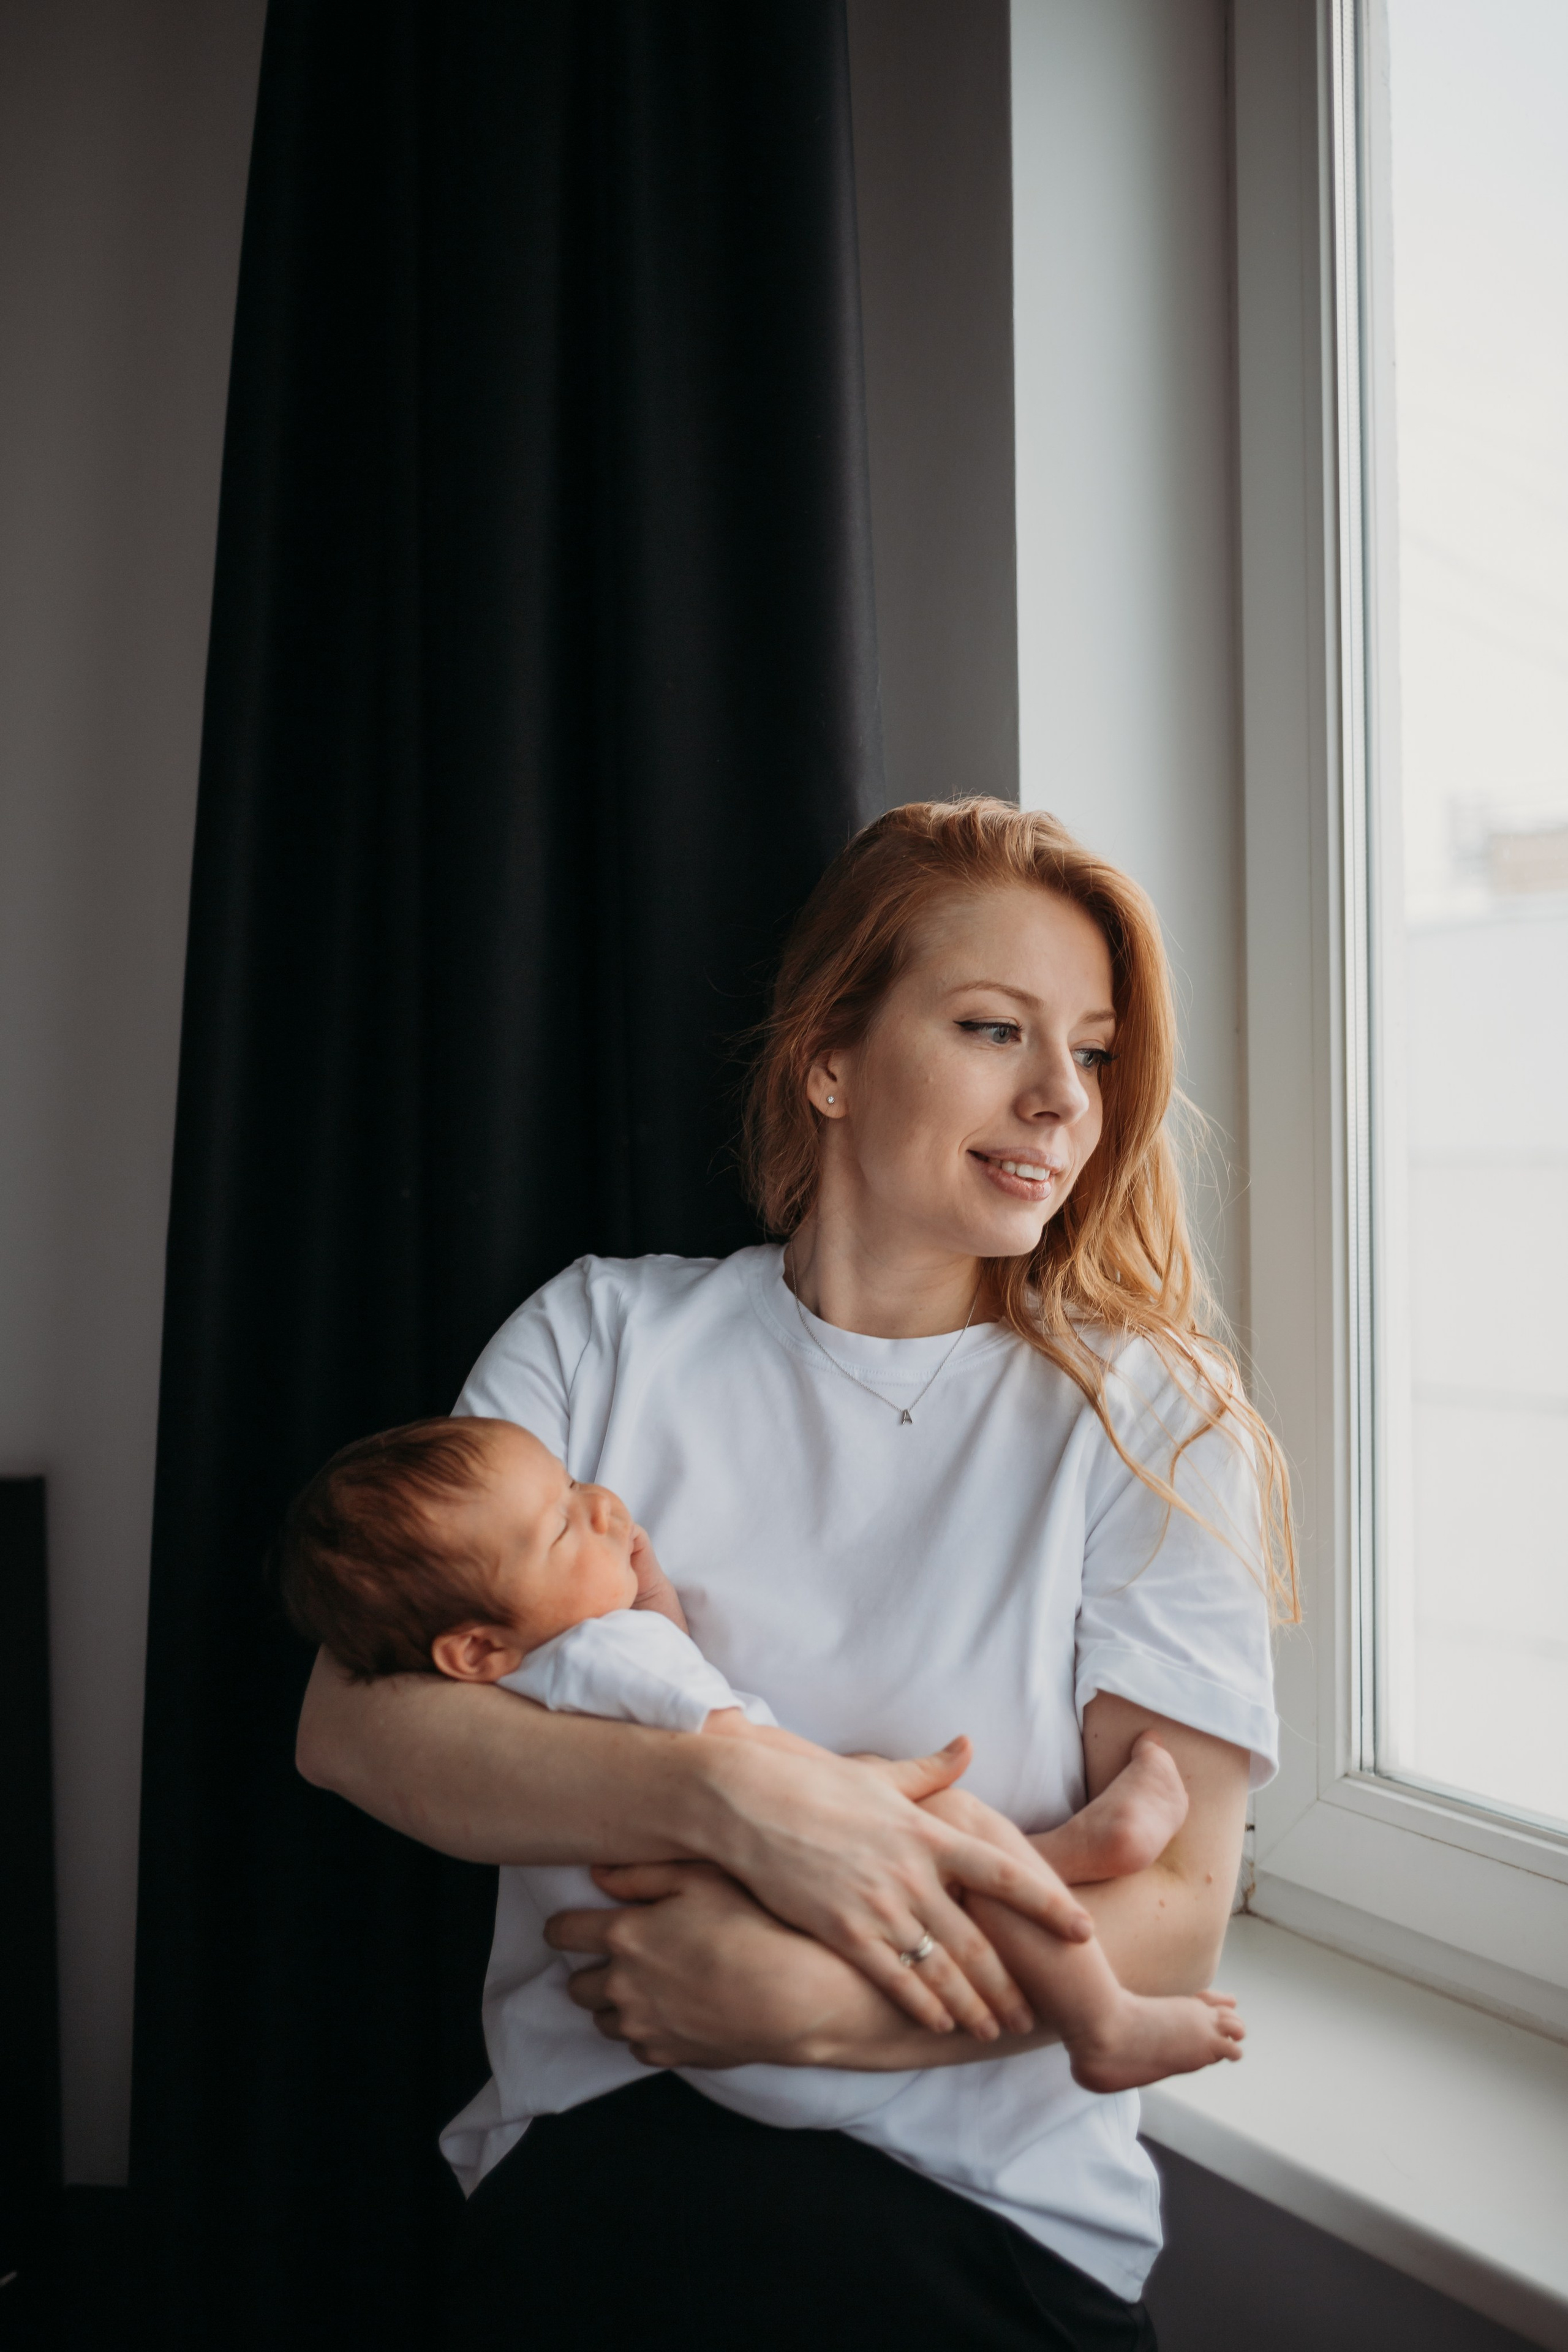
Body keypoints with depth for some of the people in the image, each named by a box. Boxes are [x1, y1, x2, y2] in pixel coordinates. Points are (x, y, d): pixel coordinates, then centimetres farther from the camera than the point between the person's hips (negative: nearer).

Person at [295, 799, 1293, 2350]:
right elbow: (354, 1720, -7)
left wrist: (795, 2002, -23)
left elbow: (1175, 1913, -9)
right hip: (598, 2148, 0)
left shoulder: (1149, 1414, -2)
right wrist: (740, 1797, -23)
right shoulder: (607, 1333, 2)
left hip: (1000, 2213, 0)